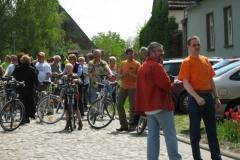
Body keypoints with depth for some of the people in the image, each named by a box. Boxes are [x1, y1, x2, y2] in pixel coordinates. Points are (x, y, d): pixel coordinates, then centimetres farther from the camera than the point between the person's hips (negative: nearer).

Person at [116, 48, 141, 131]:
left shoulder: (136, 64, -2)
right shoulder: (123, 63, 11)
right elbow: (118, 76, 12)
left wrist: (130, 74, -21)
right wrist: (122, 75, -10)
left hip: (133, 87, -5)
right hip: (123, 87, 5)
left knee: (133, 107, -2)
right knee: (119, 105, 2)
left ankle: (131, 126, 7)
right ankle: (124, 125, 9)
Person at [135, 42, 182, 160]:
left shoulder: (142, 67, 18)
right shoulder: (156, 65, -12)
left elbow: (140, 87, 18)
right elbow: (166, 84, -20)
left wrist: (141, 107, 17)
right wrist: (172, 86, 1)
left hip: (148, 105, 9)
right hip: (160, 104, -9)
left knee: (152, 135, 9)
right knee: (170, 135, -4)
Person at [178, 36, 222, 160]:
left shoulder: (205, 60, 12)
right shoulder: (187, 62, -6)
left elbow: (211, 80, 16)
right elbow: (186, 83, -14)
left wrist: (216, 97, 9)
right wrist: (197, 97, -26)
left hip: (208, 96, 6)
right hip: (195, 97, -6)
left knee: (212, 129, 11)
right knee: (195, 130, 1)